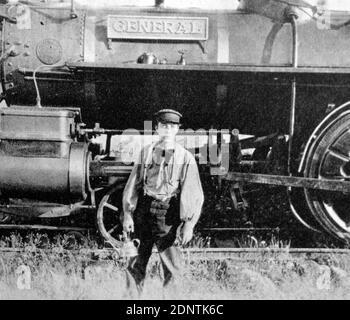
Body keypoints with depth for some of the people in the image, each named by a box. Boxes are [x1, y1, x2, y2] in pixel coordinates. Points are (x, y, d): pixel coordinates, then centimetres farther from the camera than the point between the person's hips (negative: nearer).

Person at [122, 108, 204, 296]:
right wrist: (127, 214, 3)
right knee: (137, 263, 8)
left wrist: (189, 224, -6)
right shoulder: (146, 152, 9)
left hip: (168, 214, -2)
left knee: (171, 266, 0)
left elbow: (194, 194, 0)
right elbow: (133, 184, 10)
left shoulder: (185, 158, 2)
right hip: (143, 211, 2)